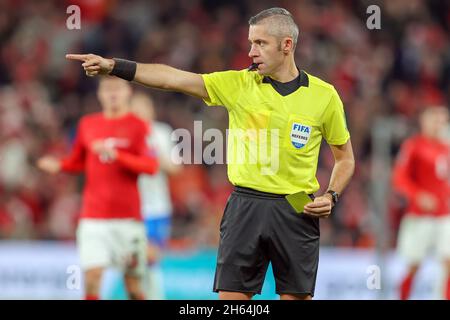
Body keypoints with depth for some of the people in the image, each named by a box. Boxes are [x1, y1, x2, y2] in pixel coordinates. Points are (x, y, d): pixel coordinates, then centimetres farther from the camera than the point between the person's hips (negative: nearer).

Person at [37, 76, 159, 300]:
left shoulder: (138, 126, 0)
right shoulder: (87, 124, 11)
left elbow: (151, 166, -11)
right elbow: (79, 162, 22)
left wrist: (116, 154, -22)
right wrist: (59, 165, 1)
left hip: (128, 216, -2)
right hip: (93, 217, 2)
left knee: (132, 283, 3)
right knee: (91, 276, -12)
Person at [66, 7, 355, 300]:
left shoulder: (324, 95, 1)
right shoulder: (237, 84, 2)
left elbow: (345, 158, 11)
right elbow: (173, 78, -6)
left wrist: (331, 196, -6)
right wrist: (113, 66, -15)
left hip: (297, 211, -1)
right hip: (245, 207, 1)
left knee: (296, 296, 2)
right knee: (230, 296, -2)